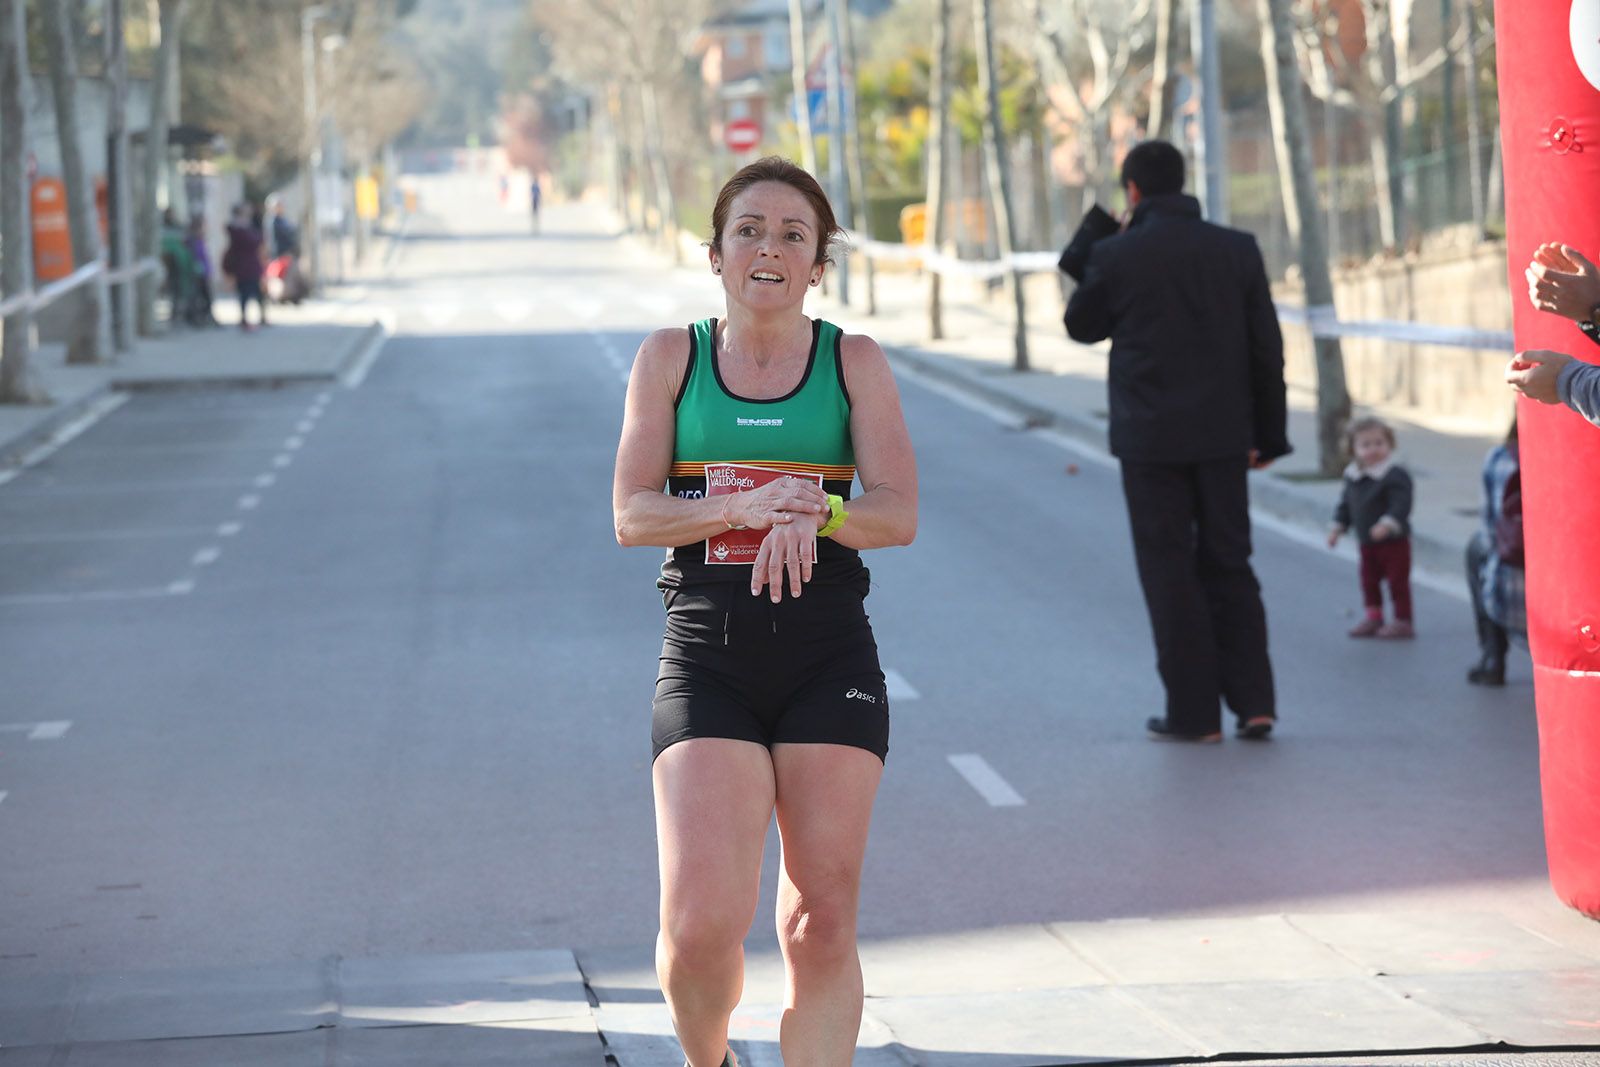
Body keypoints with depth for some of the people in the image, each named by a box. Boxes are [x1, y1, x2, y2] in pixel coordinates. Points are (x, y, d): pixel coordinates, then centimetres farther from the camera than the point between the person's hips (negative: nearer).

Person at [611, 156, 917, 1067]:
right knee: (701, 925, -12)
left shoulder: (855, 362, 6)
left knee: (822, 927, -1)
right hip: (707, 657, -1)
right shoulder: (671, 358, 7)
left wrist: (811, 514, -24)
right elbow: (633, 514, -2)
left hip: (830, 657, 1)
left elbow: (898, 513, -3)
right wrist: (745, 508, -20)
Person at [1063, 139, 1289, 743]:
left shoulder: (1117, 256, -8)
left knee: (1170, 571, 4)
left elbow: (1081, 326, 9)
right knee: (1229, 566, 12)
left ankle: (1194, 711, 4)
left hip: (1150, 438, -3)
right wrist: (1268, 433, 11)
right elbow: (1267, 348, 3)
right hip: (1224, 435, 3)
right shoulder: (1236, 251, 1)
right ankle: (1254, 702, 5)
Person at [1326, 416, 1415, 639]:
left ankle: (1403, 621, 5)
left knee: (1397, 580, -2)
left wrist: (1387, 524, -39)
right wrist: (1337, 527, 11)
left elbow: (1401, 504, -26)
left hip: (1394, 542, -7)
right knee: (1369, 579, 12)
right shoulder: (1353, 478, 6)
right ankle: (1374, 618, 24)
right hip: (1367, 543, 7)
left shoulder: (1395, 476, -17)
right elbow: (1345, 504, 17)